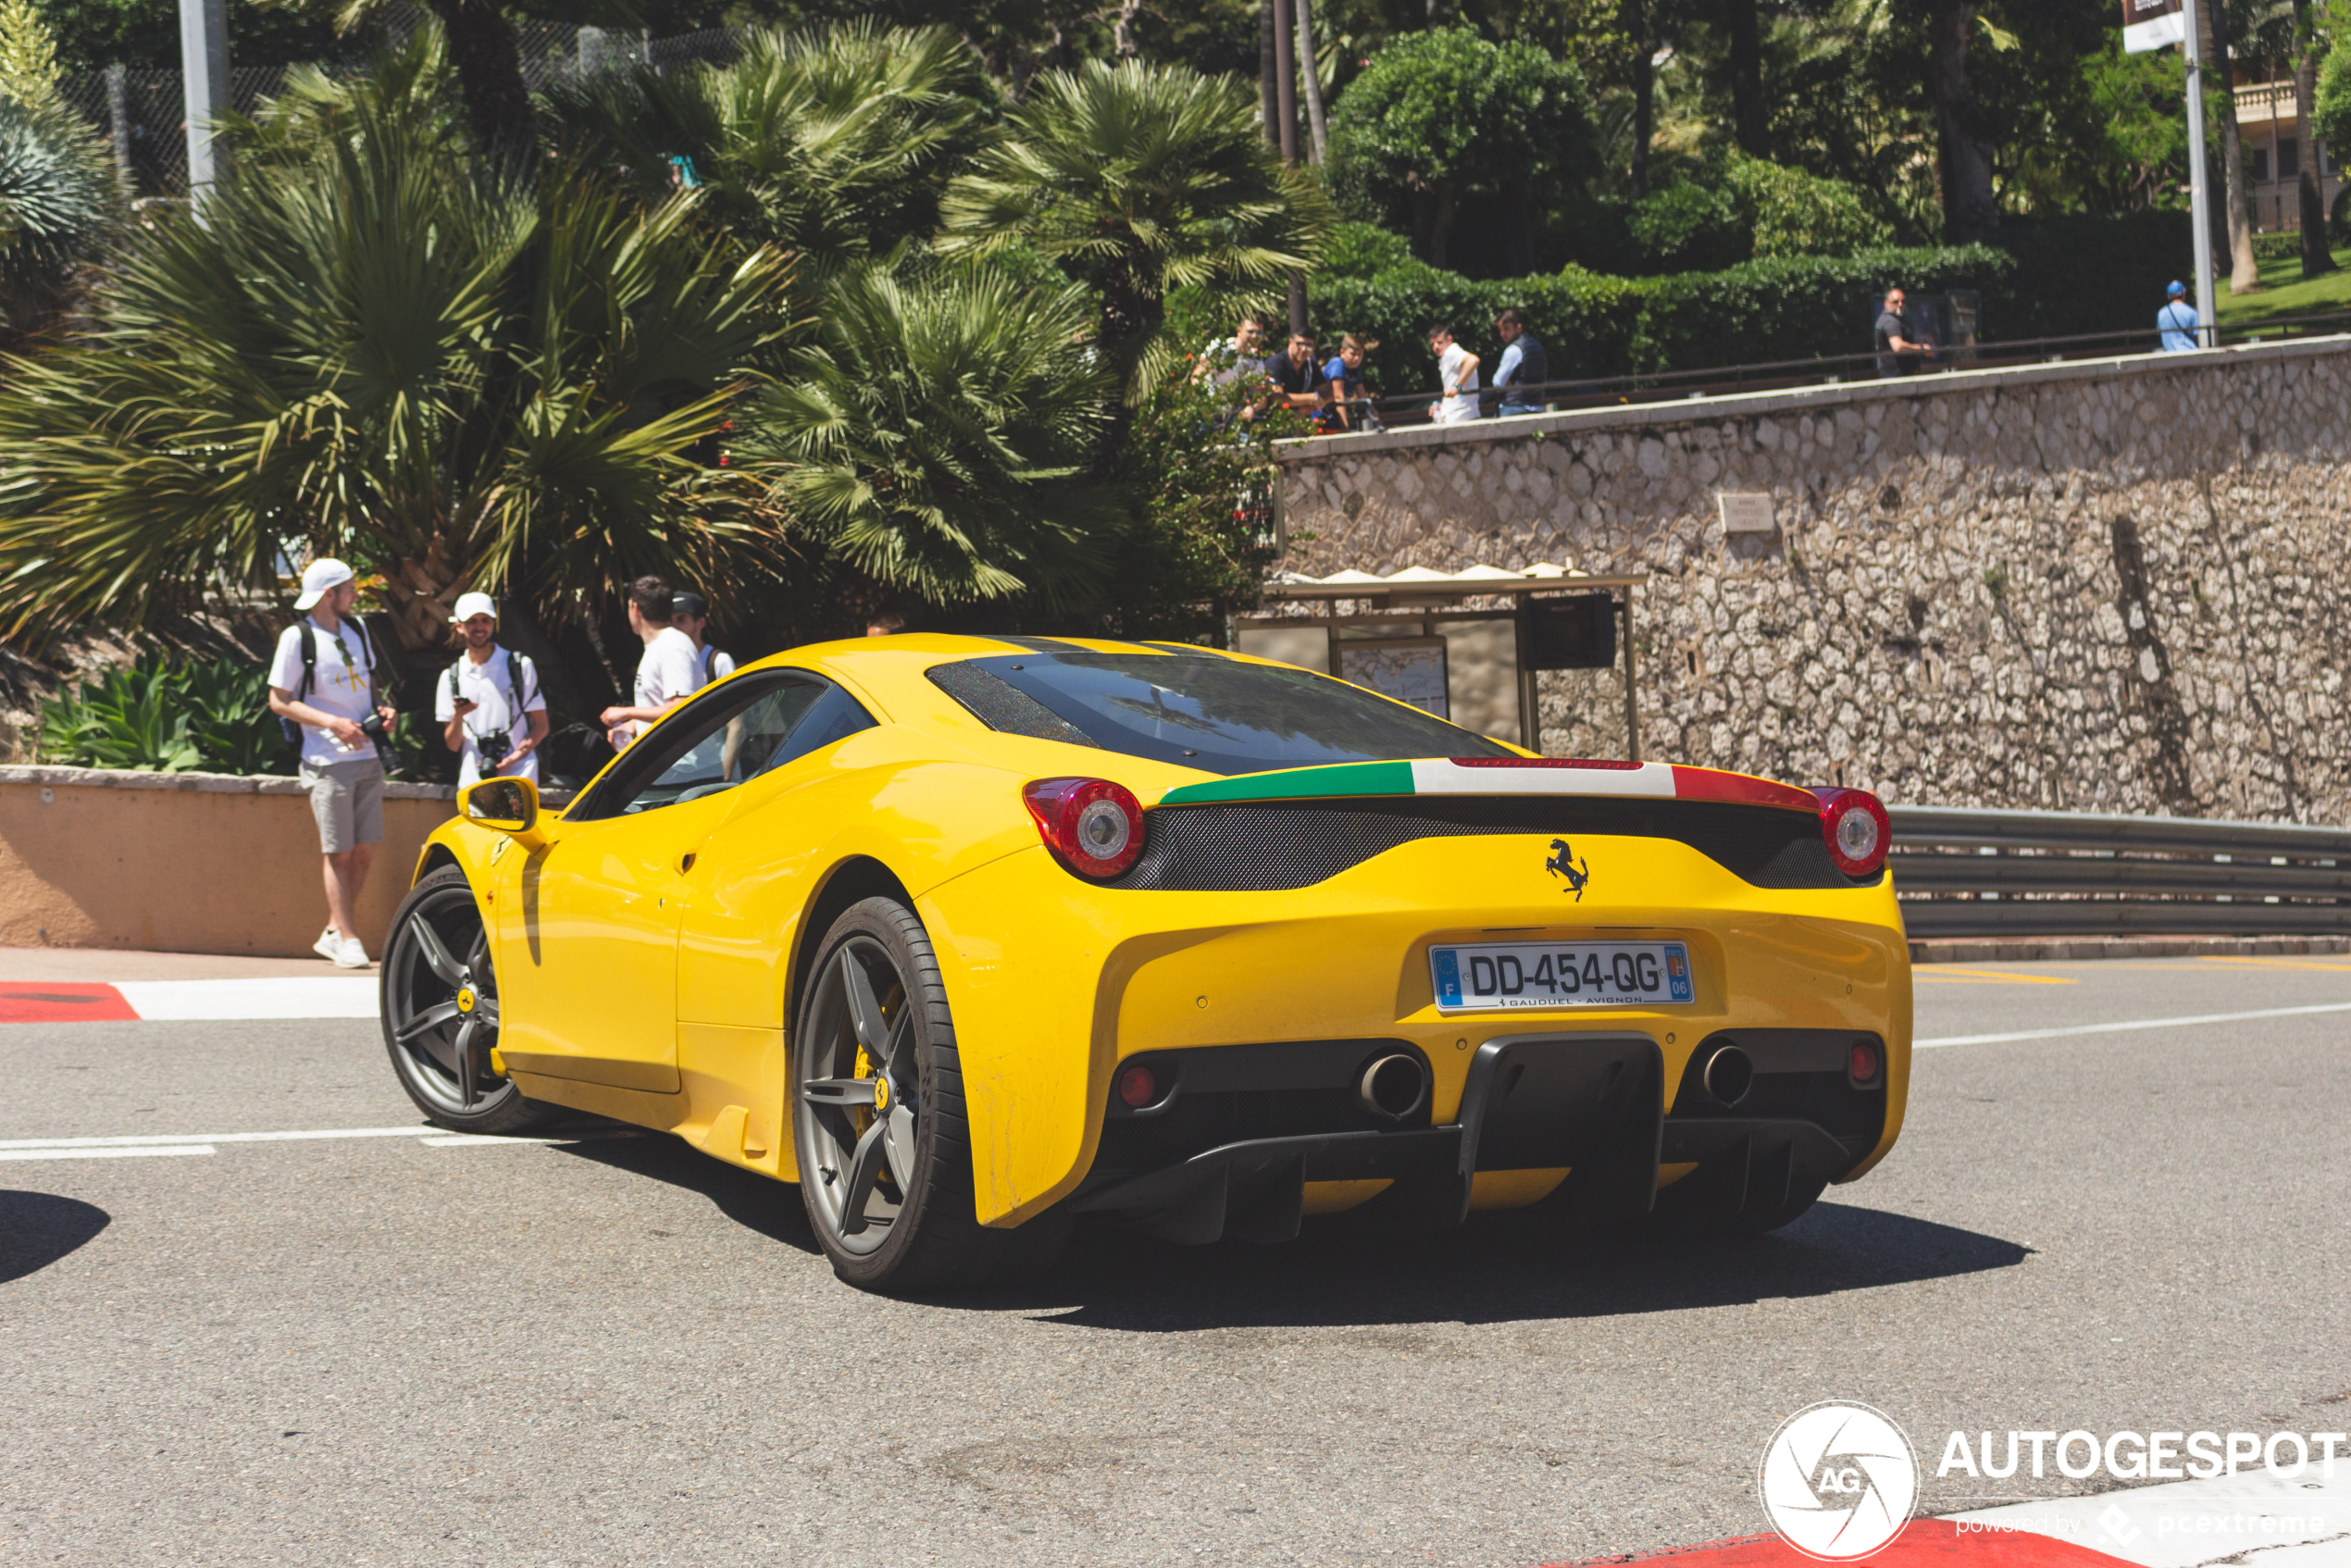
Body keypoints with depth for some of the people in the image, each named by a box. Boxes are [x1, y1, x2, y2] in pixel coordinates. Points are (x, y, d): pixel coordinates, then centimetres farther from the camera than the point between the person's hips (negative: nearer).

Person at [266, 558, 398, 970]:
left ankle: (333, 933, 16)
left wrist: (381, 710, 3)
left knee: (365, 850, 5)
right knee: (338, 852, -4)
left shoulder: (356, 630, 13)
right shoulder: (297, 638, -7)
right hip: (328, 761, -6)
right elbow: (279, 701, -7)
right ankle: (348, 941, 0)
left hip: (367, 757, 6)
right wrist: (333, 723, -17)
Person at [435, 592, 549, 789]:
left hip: (518, 775, -2)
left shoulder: (520, 666, 8)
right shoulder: (451, 678, 13)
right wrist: (458, 717, -9)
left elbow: (541, 726, 6)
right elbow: (453, 745, 12)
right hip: (472, 779, 2)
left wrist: (513, 758, -9)